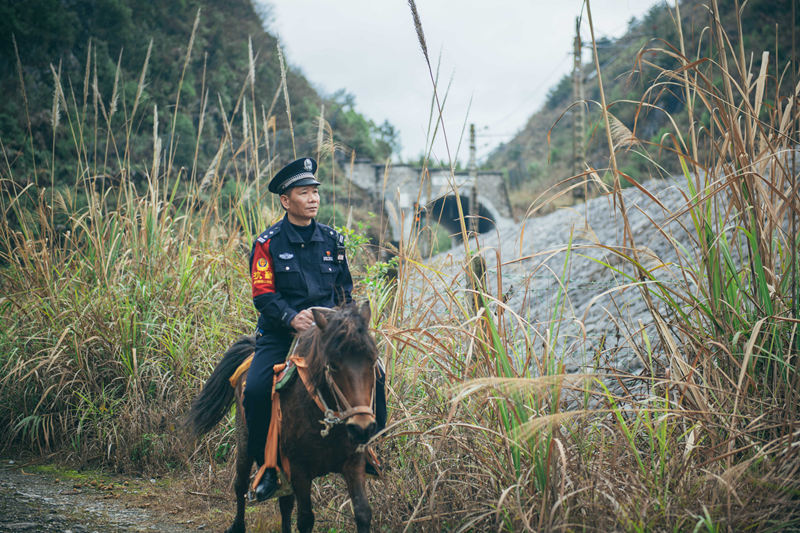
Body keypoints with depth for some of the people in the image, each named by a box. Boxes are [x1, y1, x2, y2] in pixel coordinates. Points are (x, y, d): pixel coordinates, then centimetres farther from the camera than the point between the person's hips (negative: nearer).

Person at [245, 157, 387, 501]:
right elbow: (263, 295, -8)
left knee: (373, 374, -15)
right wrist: (293, 317, -24)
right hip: (280, 334, -3)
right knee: (256, 391, -25)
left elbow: (345, 290, 18)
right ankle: (267, 466, -5)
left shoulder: (331, 239, 10)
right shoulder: (268, 243, -2)